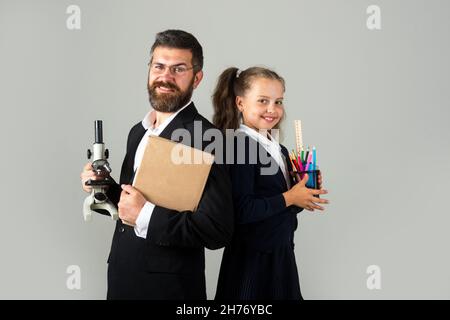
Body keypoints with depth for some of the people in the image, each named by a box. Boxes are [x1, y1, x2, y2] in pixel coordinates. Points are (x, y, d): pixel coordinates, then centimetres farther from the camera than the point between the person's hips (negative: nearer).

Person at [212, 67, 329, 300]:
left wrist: (305, 191, -1)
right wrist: (289, 198, -16)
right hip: (252, 261, -8)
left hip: (282, 255, 8)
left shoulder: (279, 150, 9)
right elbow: (241, 211, -24)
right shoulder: (238, 147, -16)